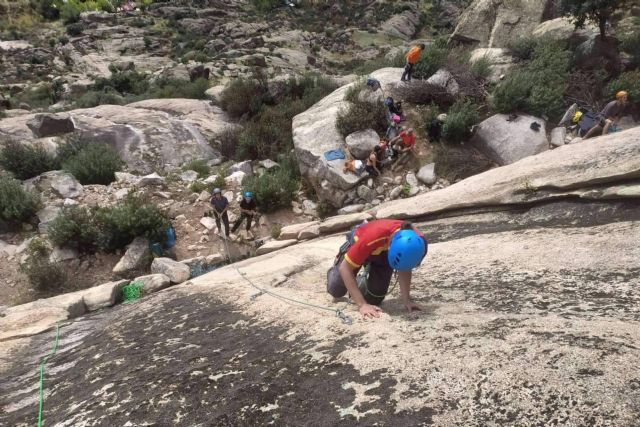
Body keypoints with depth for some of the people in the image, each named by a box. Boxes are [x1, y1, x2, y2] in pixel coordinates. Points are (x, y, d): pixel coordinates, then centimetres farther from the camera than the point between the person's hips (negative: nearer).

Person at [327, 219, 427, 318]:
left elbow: (405, 269, -15)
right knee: (336, 291, 2)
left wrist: (406, 300, -25)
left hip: (384, 253, 3)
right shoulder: (373, 237, -47)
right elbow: (345, 268, -37)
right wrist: (362, 305, -41)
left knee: (374, 299, 0)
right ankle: (334, 273, 38)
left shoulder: (417, 242, -35)